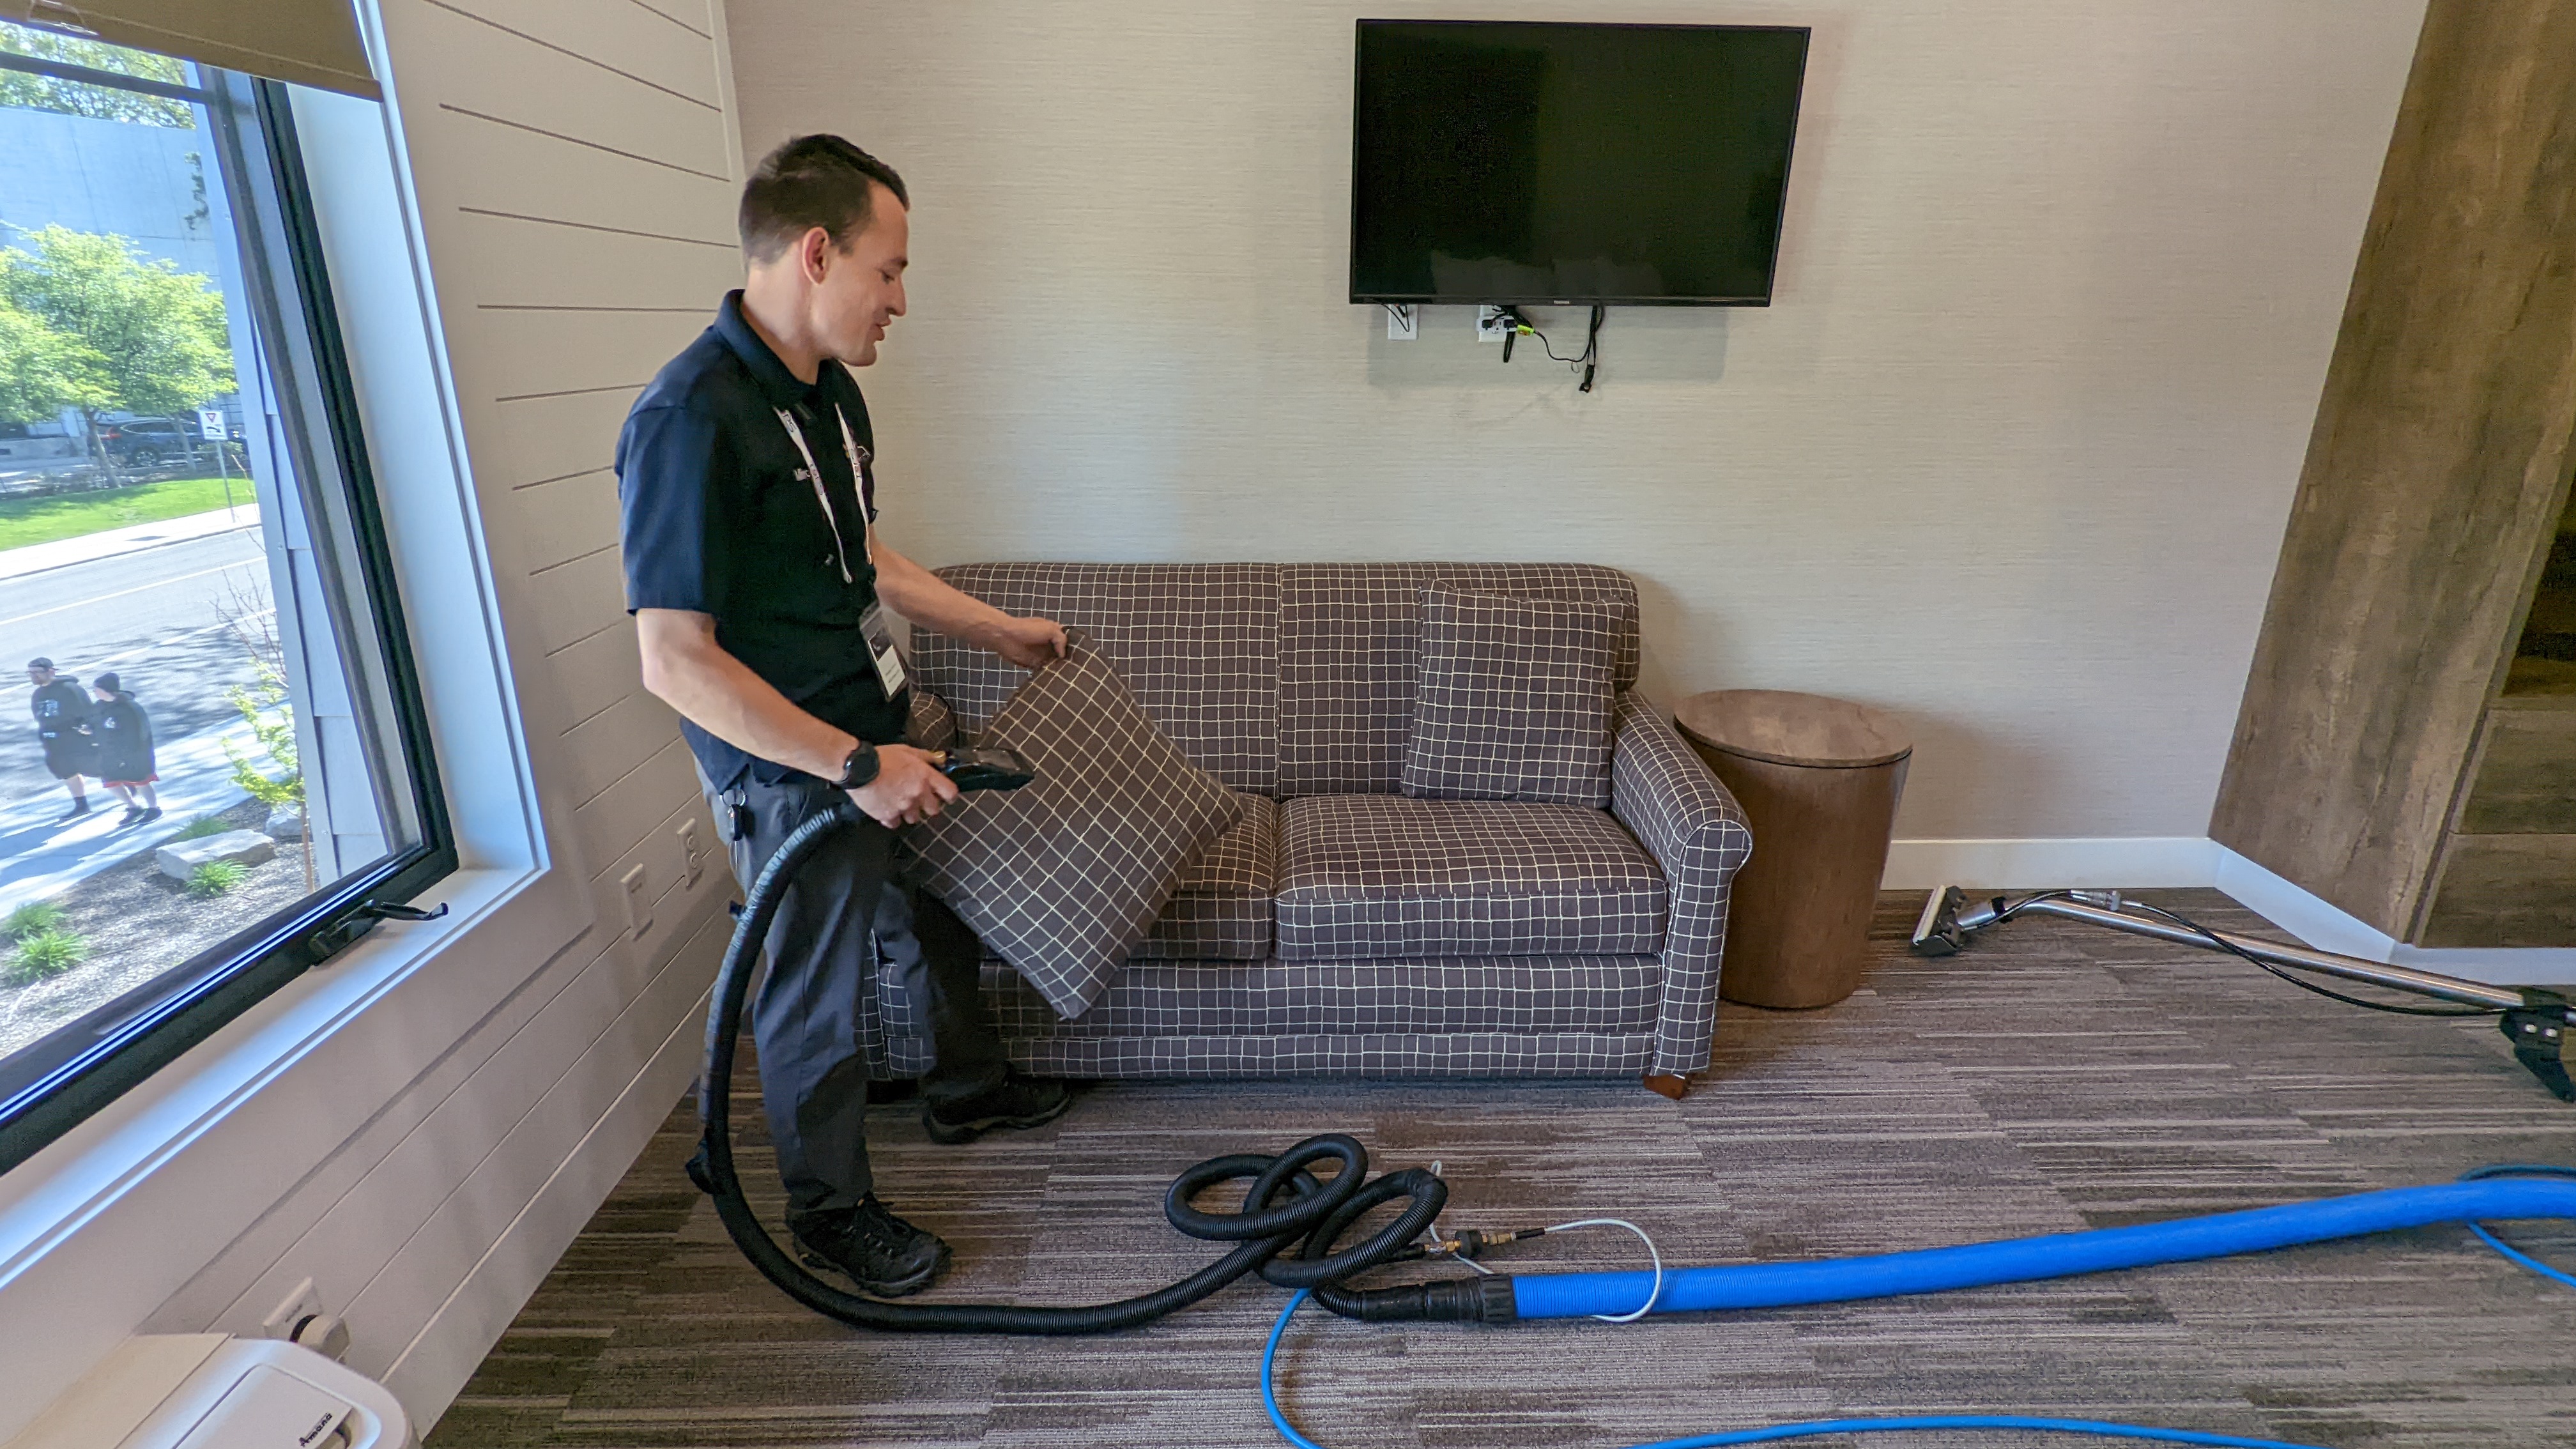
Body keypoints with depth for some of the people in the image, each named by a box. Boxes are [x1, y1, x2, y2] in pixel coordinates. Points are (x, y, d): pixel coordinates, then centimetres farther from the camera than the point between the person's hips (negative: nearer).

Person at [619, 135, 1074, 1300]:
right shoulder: (691, 420, -25)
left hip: (880, 742, 9)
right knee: (818, 1000, 10)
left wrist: (1000, 630, 19)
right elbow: (676, 661, -26)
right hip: (792, 778, -9)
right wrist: (859, 766, -26)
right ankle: (832, 1208, 34)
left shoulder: (828, 390, 4)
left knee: (939, 918, 25)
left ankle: (968, 1087, 51)